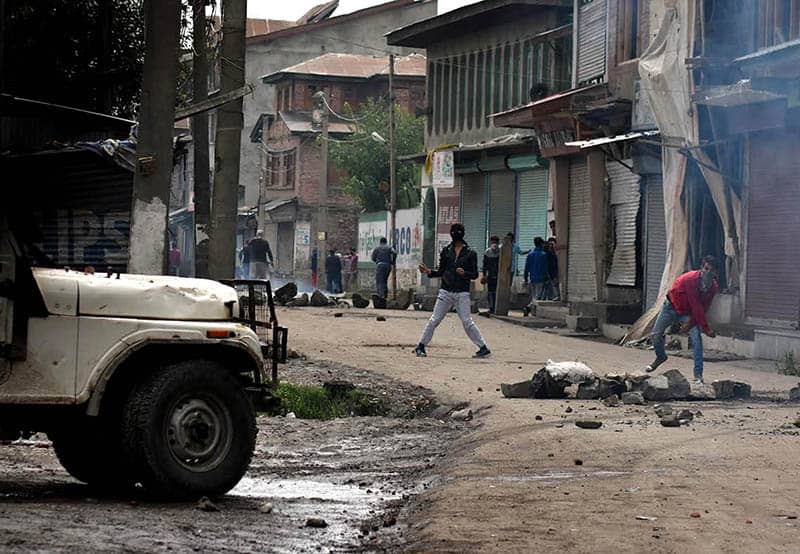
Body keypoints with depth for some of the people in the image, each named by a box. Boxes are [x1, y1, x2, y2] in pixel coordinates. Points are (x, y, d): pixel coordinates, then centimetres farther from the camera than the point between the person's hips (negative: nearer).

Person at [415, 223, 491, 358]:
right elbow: (441, 272, 15)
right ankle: (421, 346, 8)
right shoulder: (446, 251, 10)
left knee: (467, 322, -9)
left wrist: (464, 273, -20)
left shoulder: (470, 253, 2)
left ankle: (483, 348, -3)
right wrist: (429, 271, -3)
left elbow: (475, 274, -1)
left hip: (462, 293, -3)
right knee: (434, 320, 1)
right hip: (446, 291, 3)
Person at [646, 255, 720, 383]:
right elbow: (695, 306, -34)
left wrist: (690, 323, -24)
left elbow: (703, 308, -11)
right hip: (672, 306, -2)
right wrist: (707, 329, -34)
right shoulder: (691, 279, -34)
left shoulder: (713, 287, -17)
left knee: (696, 339, -17)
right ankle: (661, 357, 32)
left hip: (688, 313, 2)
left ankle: (698, 375, -17)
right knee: (655, 335, -2)